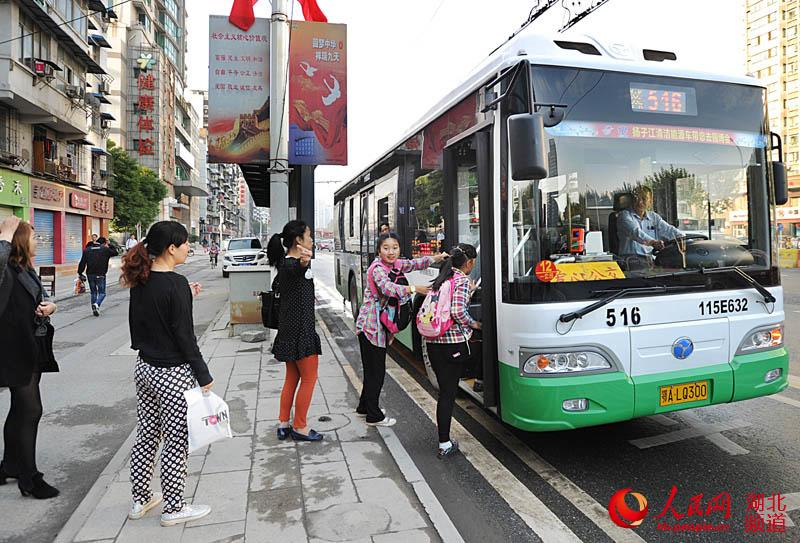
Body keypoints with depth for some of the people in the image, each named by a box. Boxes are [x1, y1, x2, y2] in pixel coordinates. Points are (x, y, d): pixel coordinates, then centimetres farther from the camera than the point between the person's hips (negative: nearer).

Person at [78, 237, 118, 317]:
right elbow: (115, 252, 12)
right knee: (102, 293, 5)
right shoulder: (105, 250, -3)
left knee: (93, 292, 16)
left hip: (90, 275, 4)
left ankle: (94, 309, 14)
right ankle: (96, 304, -22)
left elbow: (82, 263, 3)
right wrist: (109, 246, 17)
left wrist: (80, 273, 6)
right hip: (100, 275, -3)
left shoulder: (87, 250, 7)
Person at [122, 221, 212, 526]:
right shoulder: (176, 283, -20)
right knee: (176, 443, 6)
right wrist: (204, 376, -11)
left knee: (146, 437, 20)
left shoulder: (140, 281, 3)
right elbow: (184, 336, -18)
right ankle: (173, 509, 20)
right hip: (174, 374, -8)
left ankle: (140, 500, 34)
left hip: (145, 368, 8)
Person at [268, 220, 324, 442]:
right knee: (309, 378, 2)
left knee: (292, 378, 17)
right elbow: (297, 268, -47)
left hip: (291, 330, 10)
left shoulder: (287, 261, 9)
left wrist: (303, 261, 55)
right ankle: (299, 427, 13)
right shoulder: (290, 265, -21)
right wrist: (304, 263, -69)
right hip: (300, 330, -10)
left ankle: (284, 424, 24)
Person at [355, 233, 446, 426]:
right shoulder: (378, 268, -18)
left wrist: (436, 258, 0)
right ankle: (374, 416, 13)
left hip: (380, 326, 9)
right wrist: (413, 289, -45)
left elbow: (413, 264, 15)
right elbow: (387, 288, -35)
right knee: (376, 371, 0)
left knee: (373, 369, 19)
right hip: (371, 326, -9)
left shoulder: (395, 264, 8)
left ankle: (365, 407, 35)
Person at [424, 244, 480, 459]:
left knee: (444, 389, 16)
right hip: (453, 342, -7)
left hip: (432, 342, 7)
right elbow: (458, 312, -19)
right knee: (449, 392, 1)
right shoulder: (463, 280, -8)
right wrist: (473, 324, 0)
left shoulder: (440, 279, 15)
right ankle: (444, 444, 7)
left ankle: (443, 434, 25)